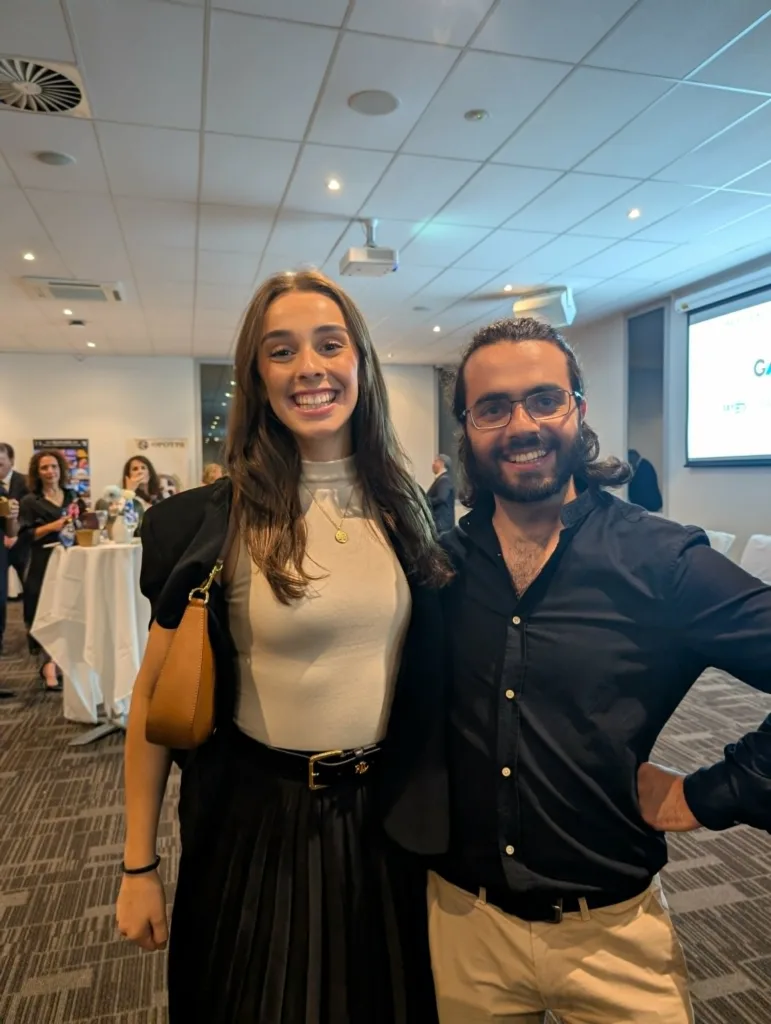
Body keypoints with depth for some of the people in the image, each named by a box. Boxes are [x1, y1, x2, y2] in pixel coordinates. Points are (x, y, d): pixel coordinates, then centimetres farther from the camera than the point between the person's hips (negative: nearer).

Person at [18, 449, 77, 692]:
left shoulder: (72, 496, 13)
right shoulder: (30, 501, 1)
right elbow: (24, 536, -6)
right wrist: (52, 527, -18)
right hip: (44, 566, -4)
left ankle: (59, 664, 16)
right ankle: (49, 670, -3)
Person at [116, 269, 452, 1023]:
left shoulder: (404, 508, -4)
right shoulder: (210, 523, -13)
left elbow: (433, 662, 6)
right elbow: (156, 696, -8)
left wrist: (436, 801, 7)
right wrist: (139, 864, -4)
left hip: (388, 817, 3)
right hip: (258, 819, -2)